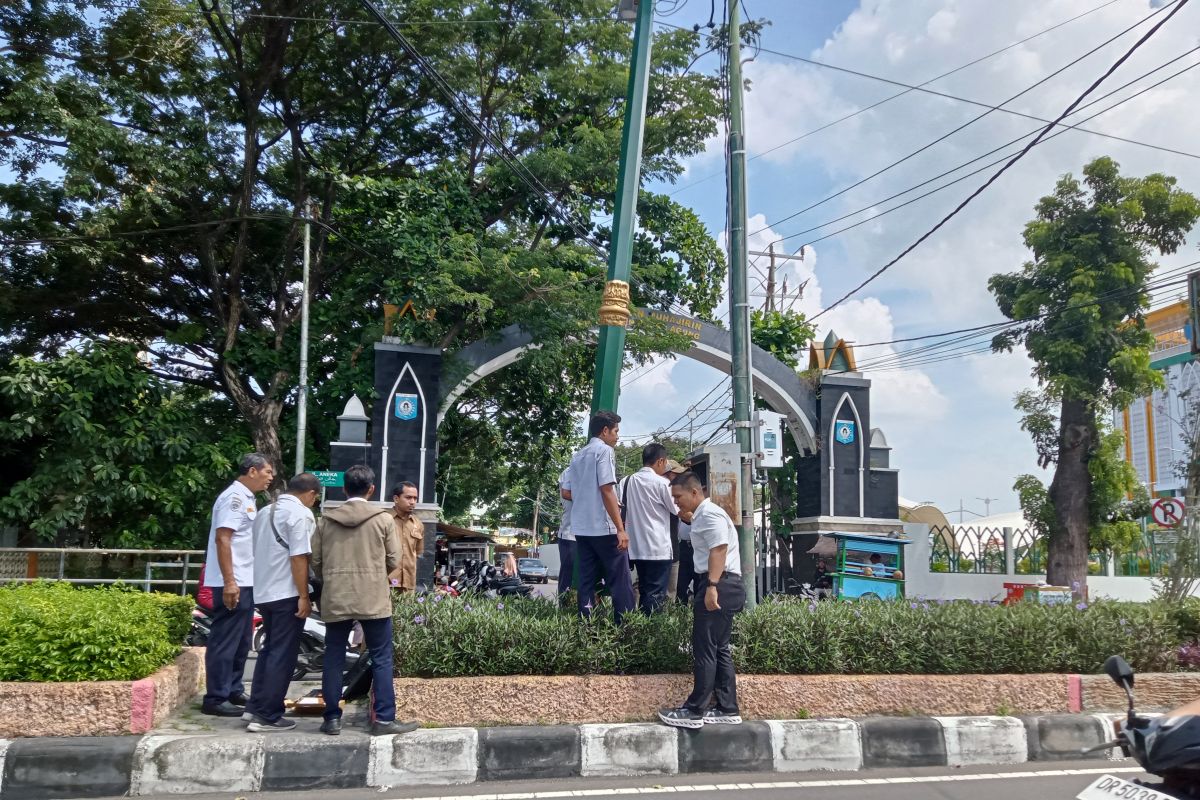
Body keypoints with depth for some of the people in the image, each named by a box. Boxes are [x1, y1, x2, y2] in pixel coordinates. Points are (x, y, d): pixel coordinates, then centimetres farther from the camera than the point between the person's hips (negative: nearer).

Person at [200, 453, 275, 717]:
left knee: (241, 641, 15)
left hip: (245, 582, 10)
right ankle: (215, 698, -1)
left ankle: (234, 691, 24)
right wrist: (229, 582, -25)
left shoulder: (246, 498, 17)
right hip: (233, 583, -10)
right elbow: (222, 539, -21)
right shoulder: (234, 497, -14)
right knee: (225, 641, -6)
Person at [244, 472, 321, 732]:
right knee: (282, 654, -2)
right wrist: (304, 596, -16)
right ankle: (267, 716, 0)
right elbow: (299, 558, -18)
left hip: (263, 592, 8)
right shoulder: (300, 514, -12)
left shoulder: (265, 511, 14)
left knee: (269, 649, 19)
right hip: (287, 594, -8)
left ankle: (254, 707, 20)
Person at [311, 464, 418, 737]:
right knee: (381, 659, 4)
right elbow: (393, 561, 1)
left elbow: (315, 562, 8)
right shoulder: (383, 518, -2)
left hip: (334, 599, 3)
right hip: (373, 599, -2)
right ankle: (384, 719, 3)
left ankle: (332, 719, 14)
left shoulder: (326, 520, 5)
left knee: (333, 659, 11)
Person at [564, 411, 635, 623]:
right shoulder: (604, 450, -8)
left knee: (586, 582, 7)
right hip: (604, 528, -8)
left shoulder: (577, 456, 16)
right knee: (620, 583, -3)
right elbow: (606, 490, -16)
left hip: (581, 528, 8)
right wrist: (620, 528, -16)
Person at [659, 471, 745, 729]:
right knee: (719, 649, 12)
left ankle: (694, 711, -4)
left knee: (704, 650, -8)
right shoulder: (702, 515, 22)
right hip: (720, 586, 11)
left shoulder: (709, 514, -12)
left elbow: (719, 550, -22)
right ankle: (728, 709, 16)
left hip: (719, 585, -11)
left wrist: (712, 587, -29)